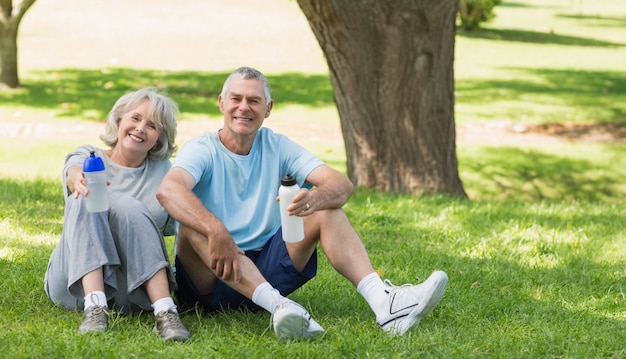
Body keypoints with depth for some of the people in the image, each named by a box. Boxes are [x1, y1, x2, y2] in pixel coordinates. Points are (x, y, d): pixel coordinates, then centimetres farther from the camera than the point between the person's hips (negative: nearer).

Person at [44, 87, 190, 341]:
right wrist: (79, 180, -42)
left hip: (134, 288, 0)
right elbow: (73, 173, -18)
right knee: (85, 198, -24)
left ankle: (165, 311, -35)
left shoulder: (164, 172, 12)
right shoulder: (88, 157, 8)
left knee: (126, 205, -25)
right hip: (75, 284, 0)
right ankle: (95, 308, -40)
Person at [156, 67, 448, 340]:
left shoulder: (277, 147, 5)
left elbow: (342, 184, -9)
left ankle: (381, 300, -33)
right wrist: (216, 231, -46)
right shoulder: (202, 150, -6)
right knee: (193, 222, -32)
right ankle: (278, 306, -49)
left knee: (326, 208, -12)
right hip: (209, 278, -4)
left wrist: (314, 199, -33)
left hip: (266, 269, 4)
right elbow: (167, 190, -30)